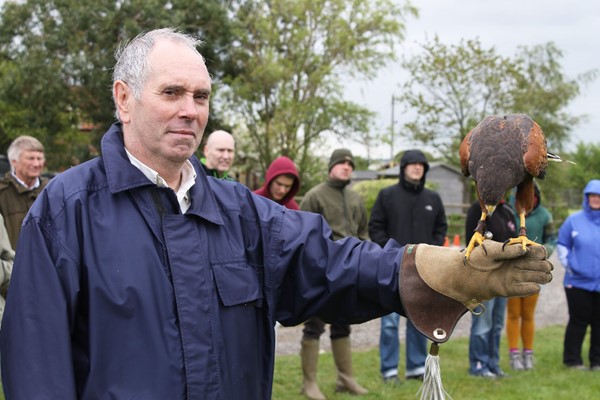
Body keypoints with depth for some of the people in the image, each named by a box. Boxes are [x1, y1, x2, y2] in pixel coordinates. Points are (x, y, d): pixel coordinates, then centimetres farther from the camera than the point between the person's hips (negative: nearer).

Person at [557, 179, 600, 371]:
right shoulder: (574, 220, 1)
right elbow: (562, 244, 10)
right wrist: (568, 265, 1)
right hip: (578, 281, -1)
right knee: (578, 321, 3)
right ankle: (572, 359, 14)